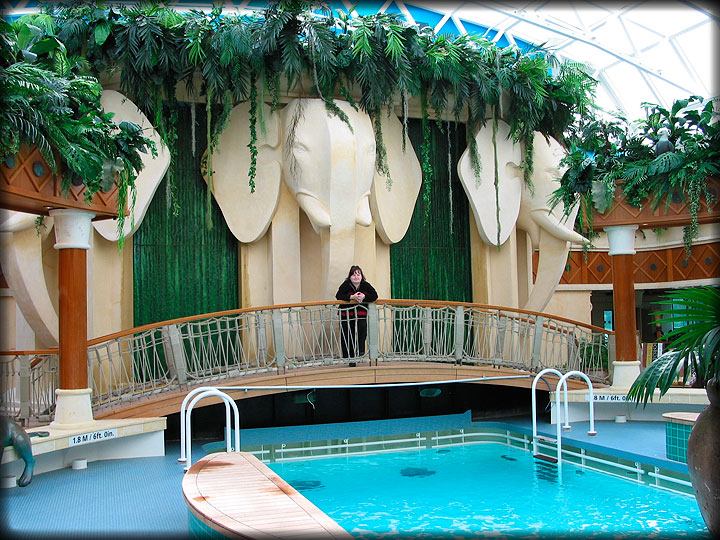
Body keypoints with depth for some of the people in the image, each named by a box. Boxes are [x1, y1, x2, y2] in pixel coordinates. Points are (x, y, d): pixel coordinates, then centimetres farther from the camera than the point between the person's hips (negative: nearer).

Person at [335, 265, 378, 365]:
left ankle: (360, 350, -5)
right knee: (347, 335, 1)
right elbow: (338, 296, -19)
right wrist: (352, 297, -29)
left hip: (361, 314, 1)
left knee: (362, 329, -24)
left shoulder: (366, 285, -2)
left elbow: (374, 296, -9)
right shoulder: (346, 285, -9)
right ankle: (349, 358, 15)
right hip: (346, 315, -1)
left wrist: (364, 297, -26)